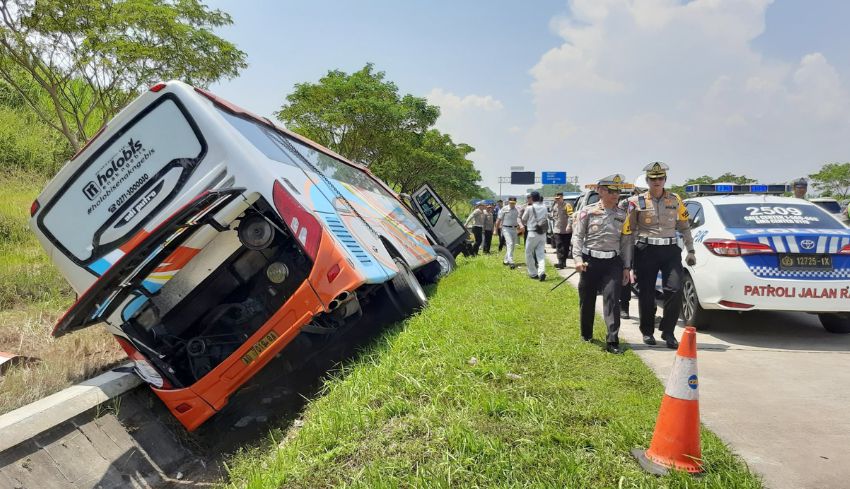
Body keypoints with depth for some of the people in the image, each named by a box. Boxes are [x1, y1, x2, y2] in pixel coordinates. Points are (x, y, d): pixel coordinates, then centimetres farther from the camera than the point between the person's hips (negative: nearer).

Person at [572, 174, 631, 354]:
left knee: (612, 299, -10)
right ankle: (586, 335, 30)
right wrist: (578, 259, -13)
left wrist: (626, 267, 5)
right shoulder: (588, 211, 0)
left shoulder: (623, 214, 7)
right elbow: (577, 236, -2)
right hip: (590, 260, -1)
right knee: (587, 300, 10)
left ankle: (612, 341, -9)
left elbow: (626, 242, 8)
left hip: (613, 262, 1)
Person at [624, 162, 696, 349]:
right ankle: (647, 331, 22)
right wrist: (627, 261, -2)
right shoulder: (637, 202, 0)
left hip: (670, 250, 2)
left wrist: (690, 251, 9)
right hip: (646, 251, -2)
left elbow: (684, 227, 16)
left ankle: (668, 331, 7)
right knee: (646, 293, 4)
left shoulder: (675, 200, 9)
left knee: (675, 290, -8)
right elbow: (628, 231, 0)